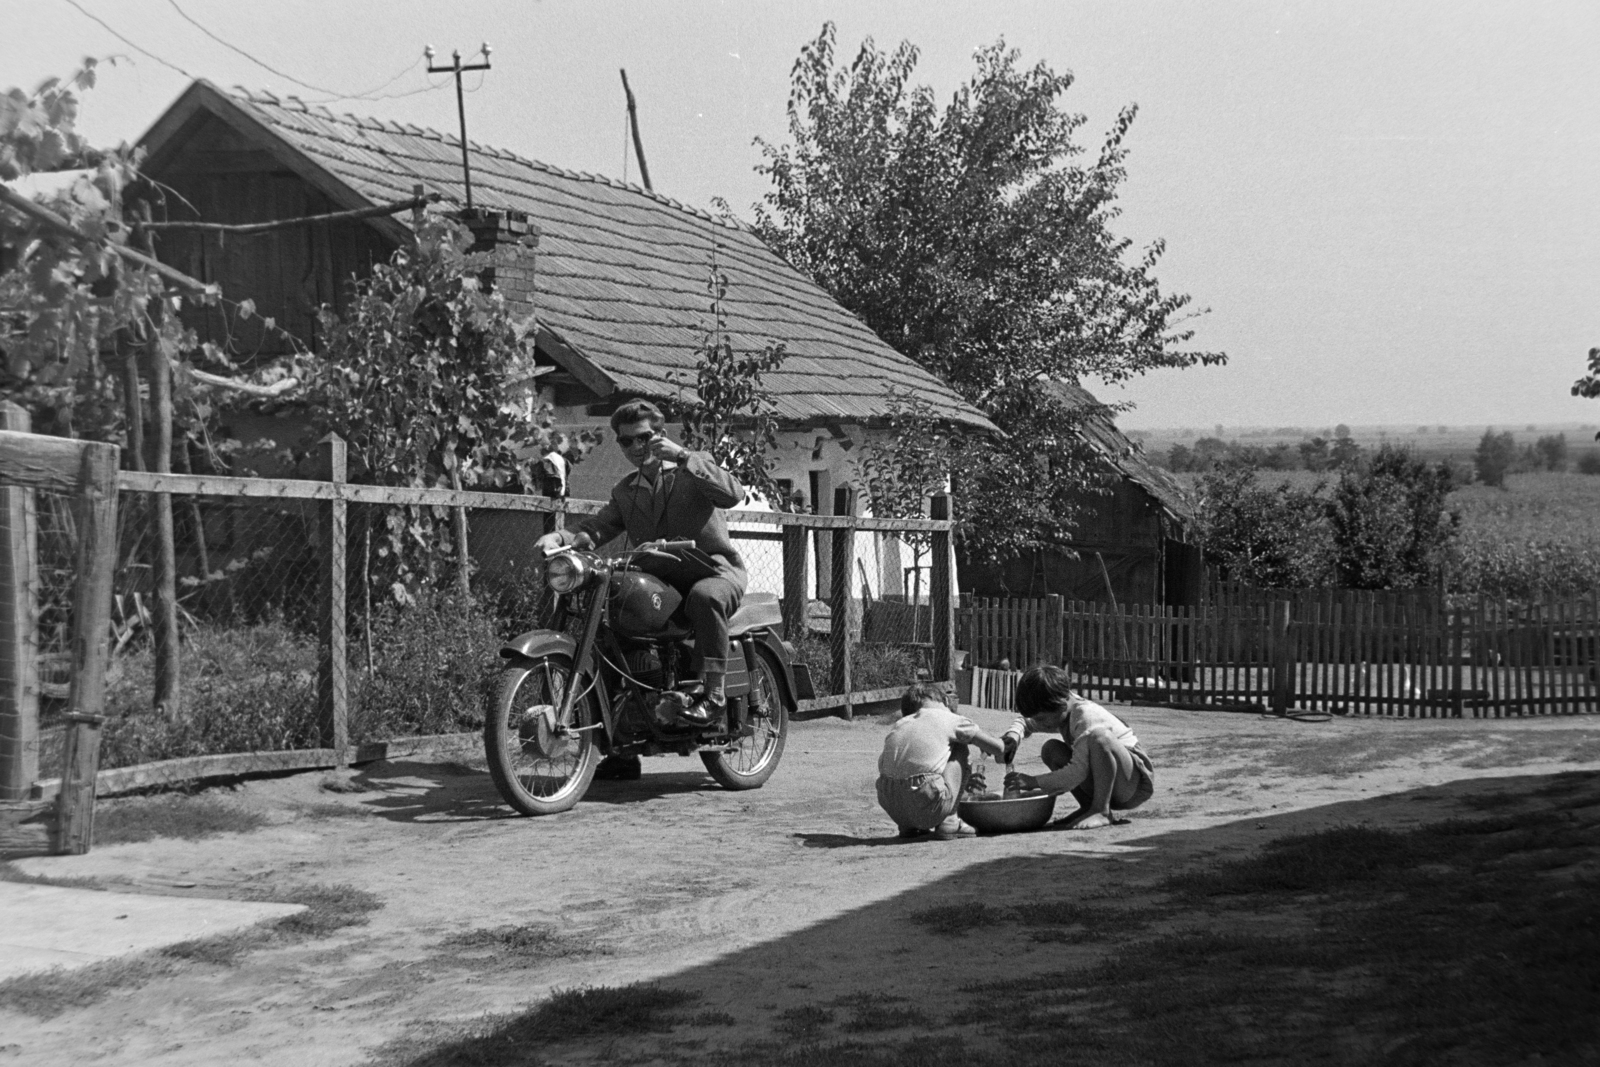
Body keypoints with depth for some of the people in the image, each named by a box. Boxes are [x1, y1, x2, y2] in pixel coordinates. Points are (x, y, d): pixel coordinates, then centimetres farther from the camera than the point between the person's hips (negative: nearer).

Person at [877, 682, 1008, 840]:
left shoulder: (897, 726, 24)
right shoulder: (947, 719, 12)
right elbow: (998, 747, 14)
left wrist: (962, 781, 44)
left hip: (892, 808, 5)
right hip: (928, 808, -5)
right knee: (959, 749, 21)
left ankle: (908, 825, 22)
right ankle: (949, 822, 13)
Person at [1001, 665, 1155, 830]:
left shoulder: (1086, 715, -25)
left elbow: (1078, 772, -30)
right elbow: (1025, 720, 21)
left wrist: (1034, 782, -28)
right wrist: (1012, 736, -3)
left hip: (1137, 781, -9)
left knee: (1099, 736, -35)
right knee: (1051, 749, -3)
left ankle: (1101, 811, -23)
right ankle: (1089, 806, -2)